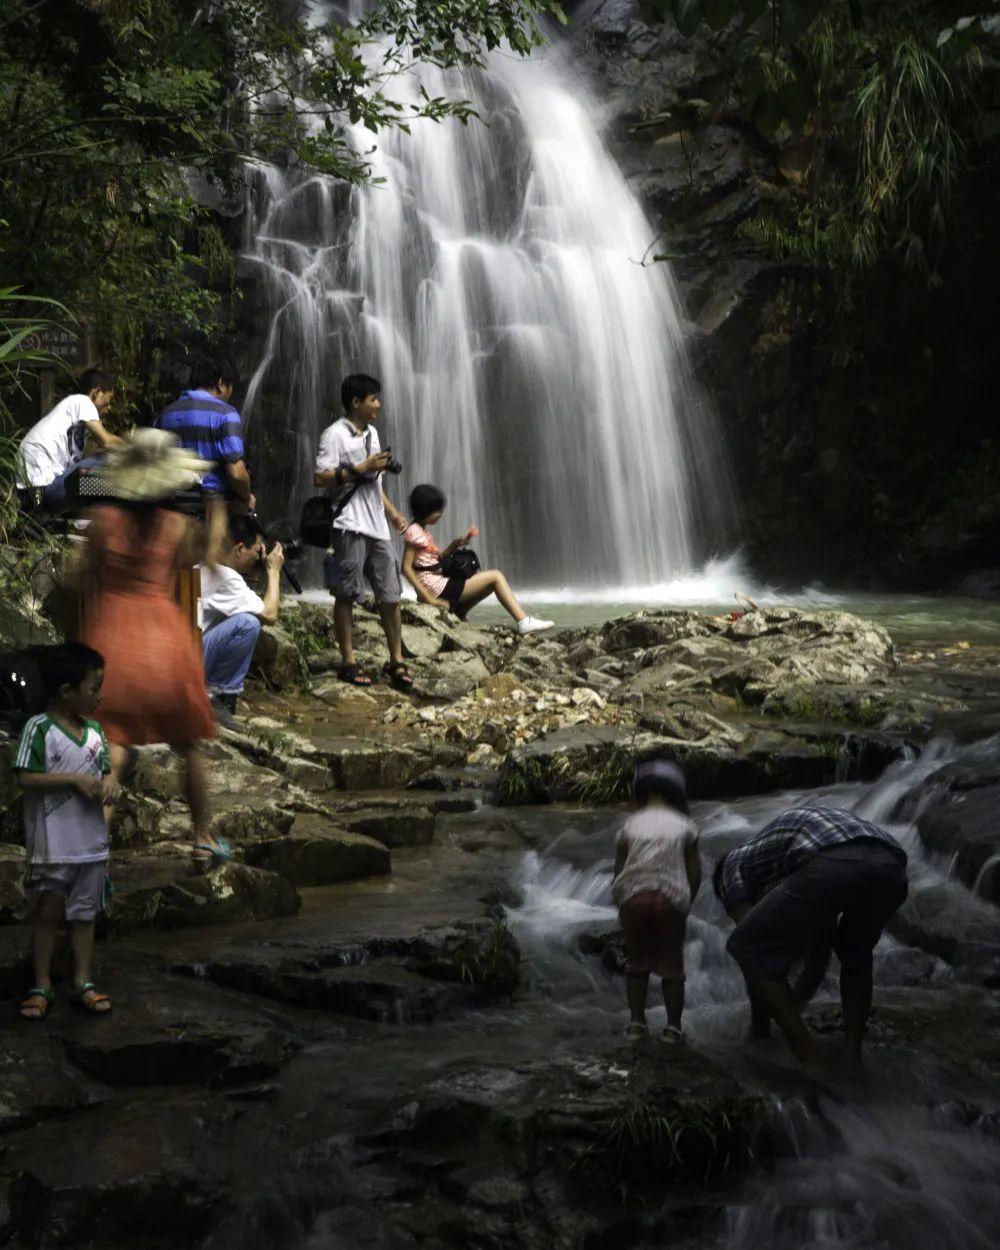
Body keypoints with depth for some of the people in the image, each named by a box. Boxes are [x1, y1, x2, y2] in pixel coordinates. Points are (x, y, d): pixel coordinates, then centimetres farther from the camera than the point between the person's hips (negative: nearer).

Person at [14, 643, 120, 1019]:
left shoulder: (94, 730, 5)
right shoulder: (39, 728, -12)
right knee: (49, 911, 7)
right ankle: (42, 985, 17)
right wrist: (74, 779, -21)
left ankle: (82, 982, 20)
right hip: (54, 843, -5)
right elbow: (26, 778, -16)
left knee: (85, 912, 11)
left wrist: (109, 783, -9)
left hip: (92, 841, 5)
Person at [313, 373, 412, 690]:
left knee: (390, 594, 5)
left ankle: (396, 660, 12)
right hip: (350, 525, -7)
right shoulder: (335, 434, -7)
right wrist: (361, 468, -15)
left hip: (376, 525, 7)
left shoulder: (372, 433, 19)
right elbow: (320, 477, -15)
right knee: (347, 595, 0)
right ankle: (349, 661, 6)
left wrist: (392, 511, 21)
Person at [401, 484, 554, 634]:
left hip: (441, 585, 10)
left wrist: (456, 544, 3)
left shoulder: (423, 531, 17)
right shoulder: (414, 531, -12)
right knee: (495, 576, -5)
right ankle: (523, 621, -8)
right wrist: (429, 598, -23)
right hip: (437, 588, -10)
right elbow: (406, 568, -19)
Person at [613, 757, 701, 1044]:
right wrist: (685, 903, 21)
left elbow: (619, 872, 9)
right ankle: (673, 1026, 9)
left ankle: (636, 1023, 11)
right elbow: (695, 875, 8)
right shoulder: (684, 826, 10)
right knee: (671, 965, 11)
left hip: (633, 898, 1)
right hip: (671, 899, -1)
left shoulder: (631, 825, 11)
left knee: (637, 963, 14)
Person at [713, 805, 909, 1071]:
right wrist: (796, 1003, 61)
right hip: (890, 867, 7)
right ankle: (853, 1054, 26)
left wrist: (758, 1025, 34)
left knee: (749, 950, 14)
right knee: (855, 955, 37)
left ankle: (808, 1059, 11)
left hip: (831, 867, -6)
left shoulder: (734, 864, 31)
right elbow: (820, 947, 50)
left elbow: (752, 940, 23)